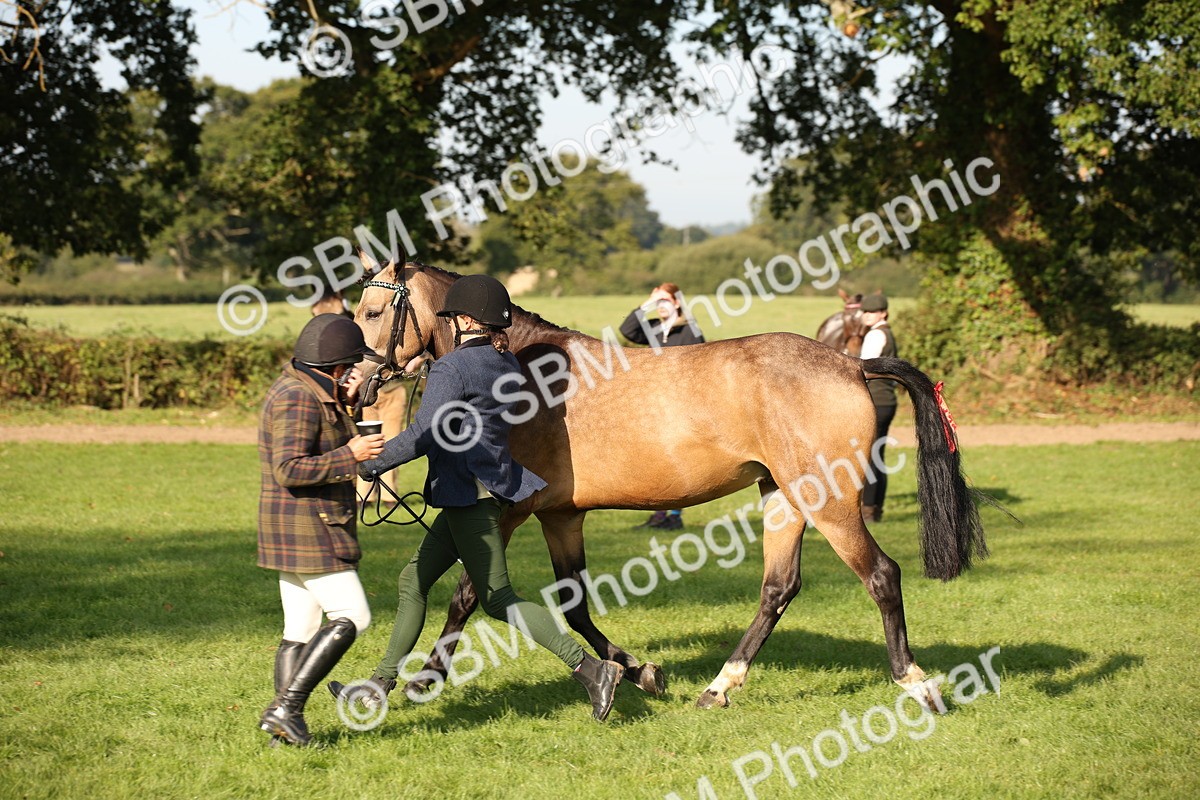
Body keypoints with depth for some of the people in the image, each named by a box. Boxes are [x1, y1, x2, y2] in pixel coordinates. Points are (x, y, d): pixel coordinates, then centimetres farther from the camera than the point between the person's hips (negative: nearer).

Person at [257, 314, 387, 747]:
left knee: (300, 630, 10)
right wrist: (351, 455, -21)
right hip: (308, 527, -10)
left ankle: (286, 723, 9)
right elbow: (291, 470, -25)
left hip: (295, 529, 10)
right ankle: (286, 707, -10)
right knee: (352, 617, -7)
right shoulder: (300, 399, -19)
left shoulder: (299, 387, 13)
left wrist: (343, 402, 16)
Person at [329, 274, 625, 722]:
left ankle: (590, 669, -13)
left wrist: (370, 465, -17)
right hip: (492, 482, 10)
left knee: (498, 600, -7)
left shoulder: (452, 368, -16)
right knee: (414, 580, 16)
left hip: (470, 492, -10)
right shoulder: (507, 364, 9)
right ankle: (381, 685, 23)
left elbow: (425, 434, -24)